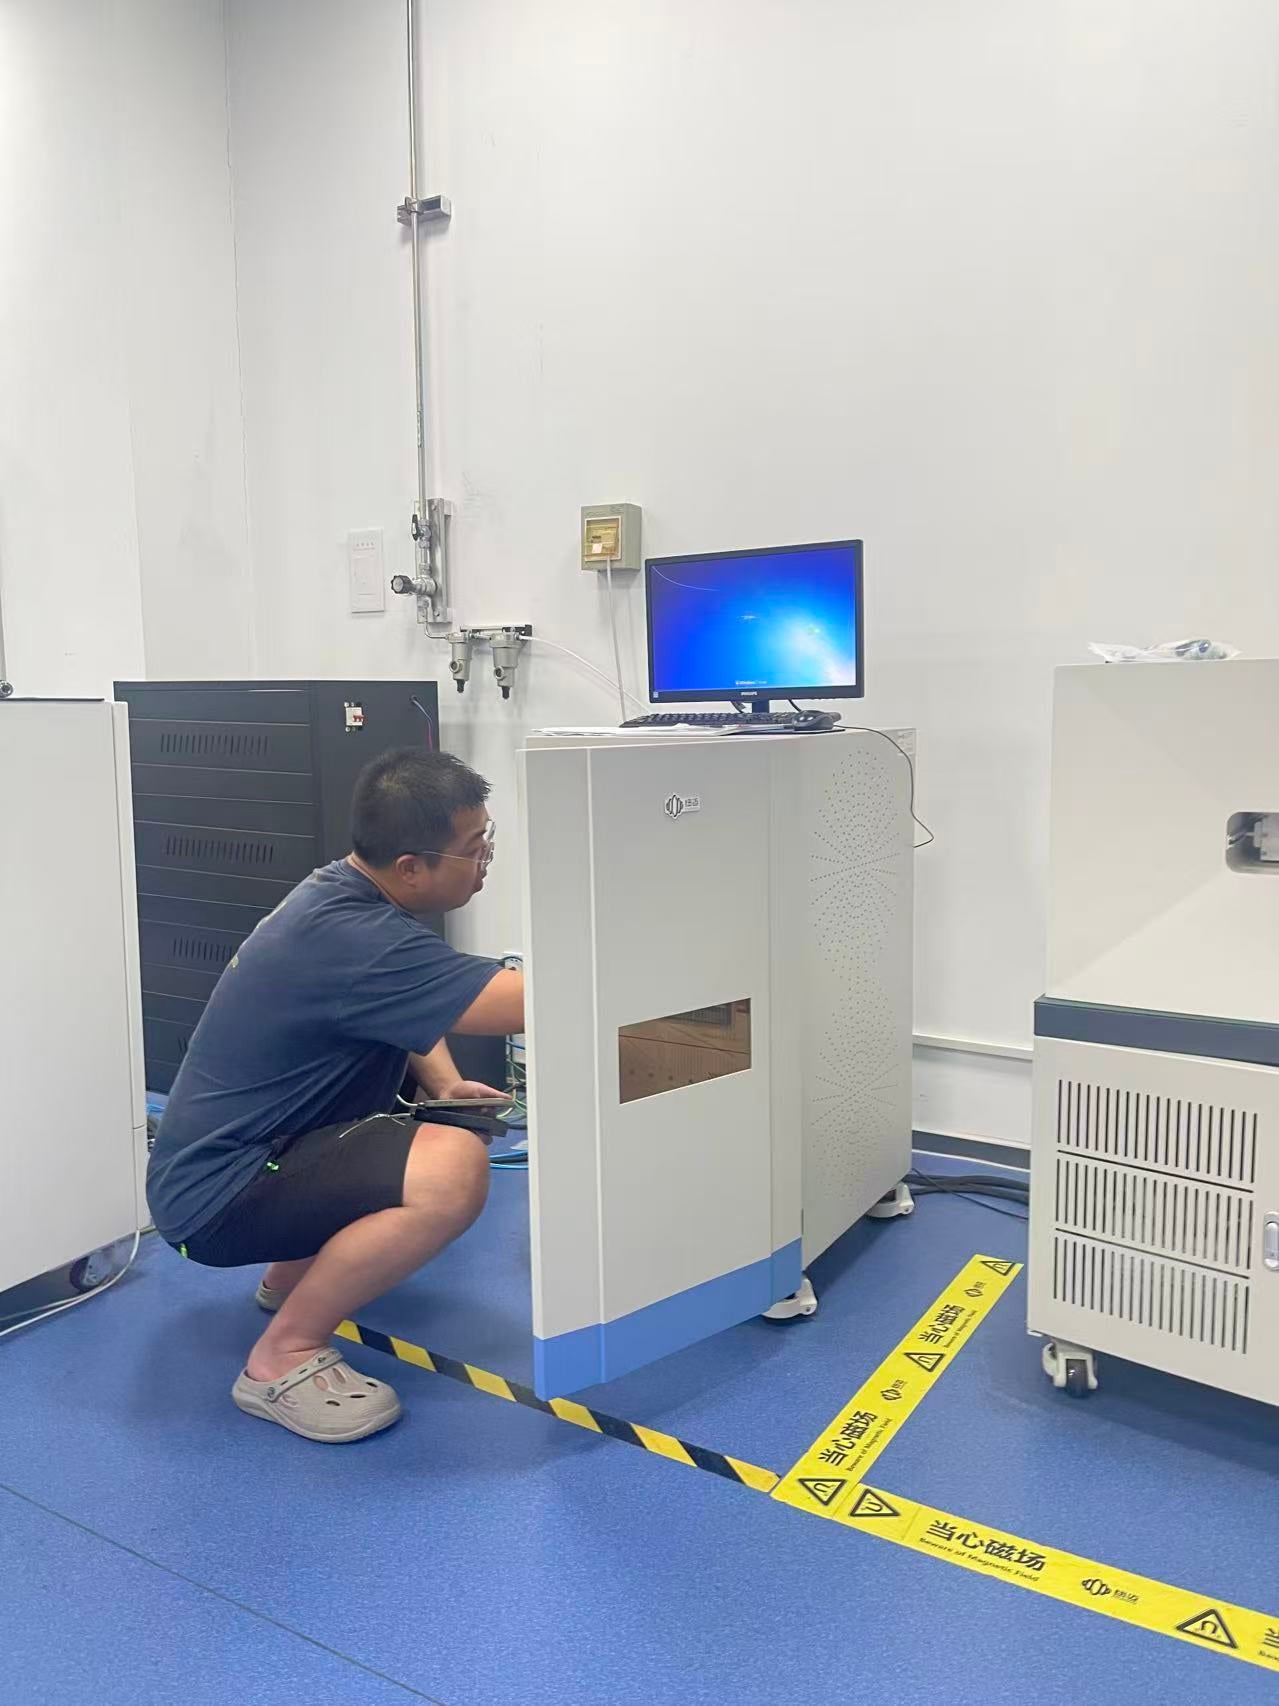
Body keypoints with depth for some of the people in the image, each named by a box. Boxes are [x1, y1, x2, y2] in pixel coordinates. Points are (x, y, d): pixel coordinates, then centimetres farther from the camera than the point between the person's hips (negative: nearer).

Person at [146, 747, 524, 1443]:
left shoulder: (345, 890, 2)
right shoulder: (350, 937, -29)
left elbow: (408, 1013, 17)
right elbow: (529, 1002, -32)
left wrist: (445, 1084, -1)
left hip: (249, 1146, 10)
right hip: (213, 1197, -10)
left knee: (453, 1126, 15)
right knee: (454, 1169, -30)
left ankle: (295, 1272, 24)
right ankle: (282, 1358, -10)